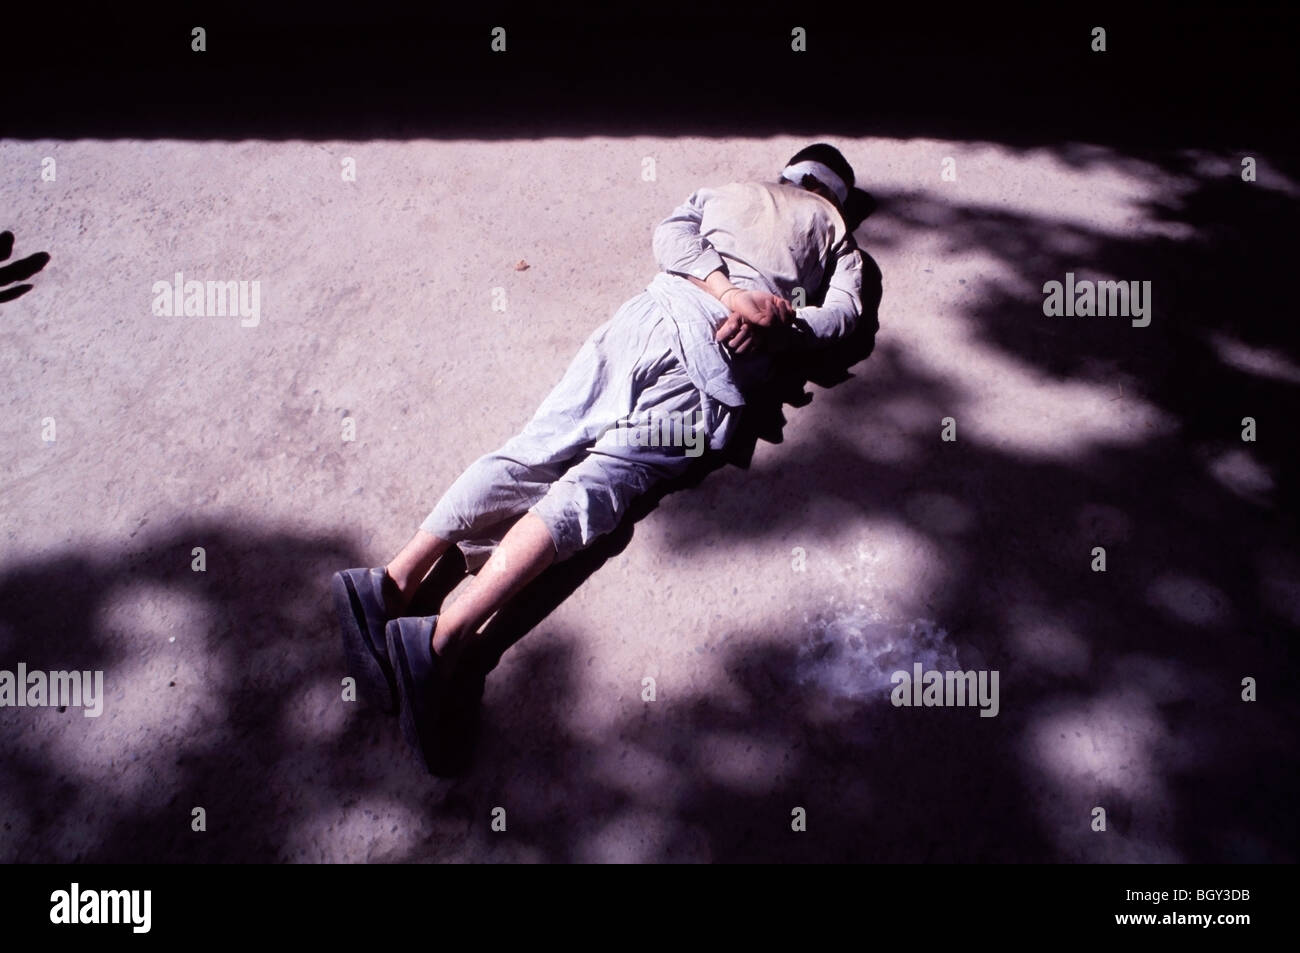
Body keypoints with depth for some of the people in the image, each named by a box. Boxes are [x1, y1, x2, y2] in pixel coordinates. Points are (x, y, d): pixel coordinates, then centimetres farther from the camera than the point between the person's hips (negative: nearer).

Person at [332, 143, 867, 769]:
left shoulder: (723, 192, 35)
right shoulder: (835, 229, 31)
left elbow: (669, 233, 13)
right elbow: (842, 311, 12)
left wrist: (730, 290, 4)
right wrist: (778, 327, 8)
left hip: (655, 312, 3)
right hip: (717, 360, -3)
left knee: (532, 451, -4)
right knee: (595, 483, -19)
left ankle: (396, 580, -22)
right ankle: (444, 636, -35)